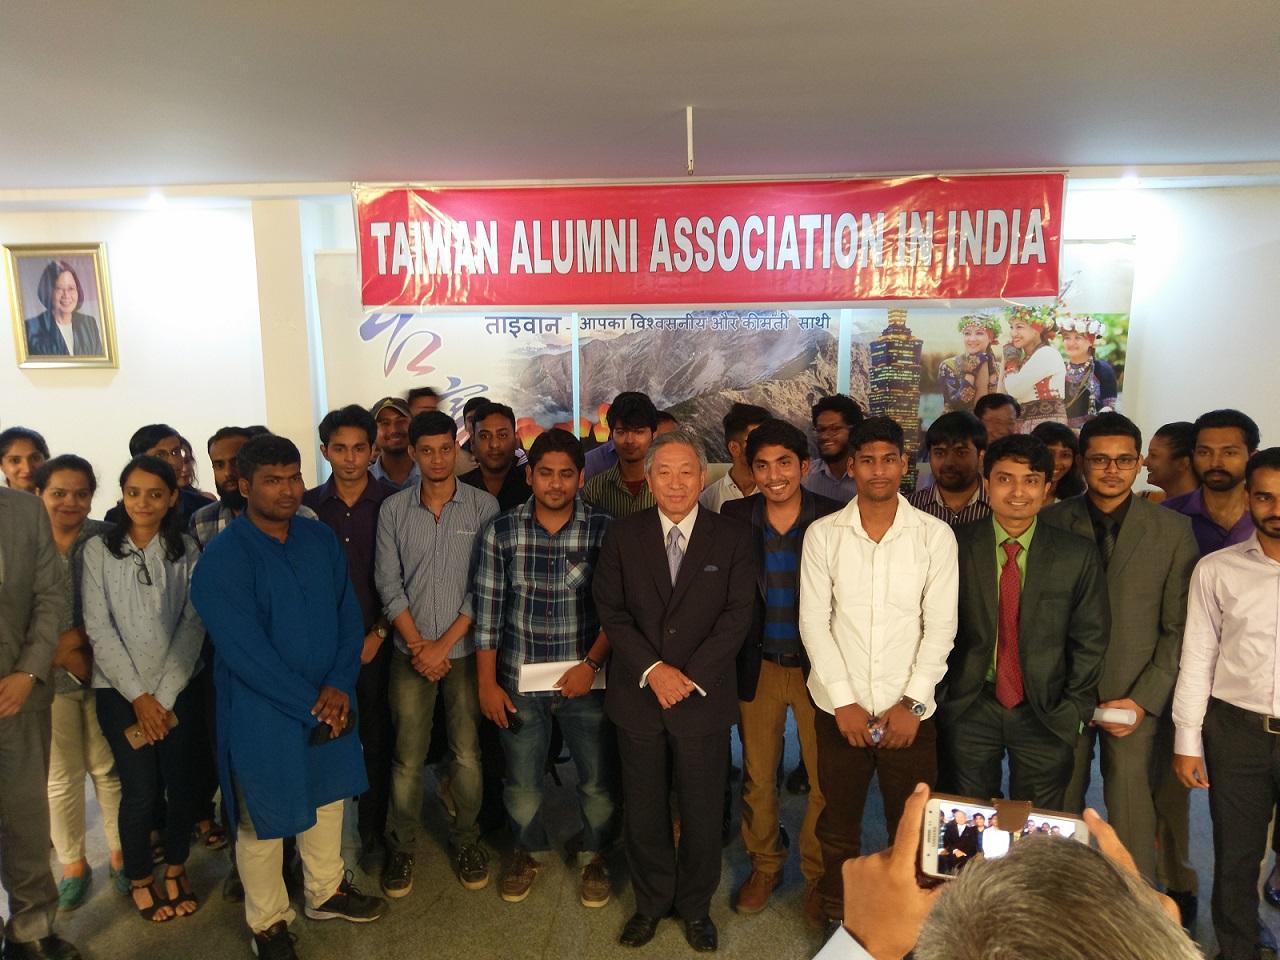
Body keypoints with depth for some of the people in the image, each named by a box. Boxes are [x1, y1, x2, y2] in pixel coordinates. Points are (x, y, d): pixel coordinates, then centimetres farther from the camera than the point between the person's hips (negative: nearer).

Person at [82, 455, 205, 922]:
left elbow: (193, 623, -4)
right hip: (120, 691, -1)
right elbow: (99, 628, -5)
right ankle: (139, 878, 25)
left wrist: (164, 696, -9)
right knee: (140, 790, 1)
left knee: (181, 784, 5)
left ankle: (176, 868, 28)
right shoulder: (99, 550, -2)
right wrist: (138, 696, -8)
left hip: (178, 688, 1)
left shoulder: (186, 550, 0)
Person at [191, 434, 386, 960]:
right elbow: (245, 651, -21)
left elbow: (348, 615, 1)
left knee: (327, 797, 21)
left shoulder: (320, 538, -1)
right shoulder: (222, 558, -18)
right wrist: (310, 705, -18)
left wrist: (339, 686, -13)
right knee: (263, 818, 12)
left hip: (328, 701, 5)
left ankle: (326, 891, 44)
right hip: (262, 712, -5)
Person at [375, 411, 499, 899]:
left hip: (465, 649, -1)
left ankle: (465, 839, 26)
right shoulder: (393, 510, 1)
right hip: (411, 652, 1)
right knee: (407, 757, 6)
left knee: (468, 754, 5)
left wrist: (443, 644, -9)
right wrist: (417, 644, -6)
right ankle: (401, 846, 25)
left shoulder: (484, 506, -4)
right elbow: (388, 584, 0)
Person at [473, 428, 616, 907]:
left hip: (584, 680, -1)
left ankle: (594, 857, 37)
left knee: (597, 781, 9)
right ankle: (528, 851, 43)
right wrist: (487, 683, -1)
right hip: (518, 682, 1)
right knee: (522, 782, 15)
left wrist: (592, 664, -13)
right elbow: (488, 612, -1)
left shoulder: (604, 531, -7)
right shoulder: (501, 532, -4)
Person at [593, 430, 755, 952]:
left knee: (702, 810, 11)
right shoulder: (622, 535, 1)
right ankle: (651, 902, 36)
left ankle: (696, 906, 34)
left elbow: (737, 614, -6)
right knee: (643, 810, 13)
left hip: (704, 696, -1)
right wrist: (652, 669, -13)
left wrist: (690, 676, -13)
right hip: (638, 694, 1)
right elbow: (609, 609, -2)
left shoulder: (733, 537, -2)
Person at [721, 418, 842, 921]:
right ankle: (764, 865, 38)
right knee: (757, 775, 16)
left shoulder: (834, 520, -10)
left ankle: (818, 875, 33)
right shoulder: (734, 518, -6)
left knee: (826, 777, 10)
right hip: (758, 667, 2)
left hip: (818, 667, -1)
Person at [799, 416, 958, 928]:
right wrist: (843, 701, -8)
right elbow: (813, 622, -3)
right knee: (838, 827, 13)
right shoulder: (823, 534, -2)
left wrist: (912, 702, -9)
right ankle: (837, 920, 33)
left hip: (909, 712, 0)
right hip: (839, 709, 1)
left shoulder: (935, 535, -2)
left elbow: (940, 626, -3)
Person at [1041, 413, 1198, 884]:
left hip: (1134, 697, 0)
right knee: (1060, 805, 7)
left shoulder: (1173, 531, 0)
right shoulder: (1051, 522, -1)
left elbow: (1178, 627, 0)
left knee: (1131, 807, 1)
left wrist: (1145, 699, -7)